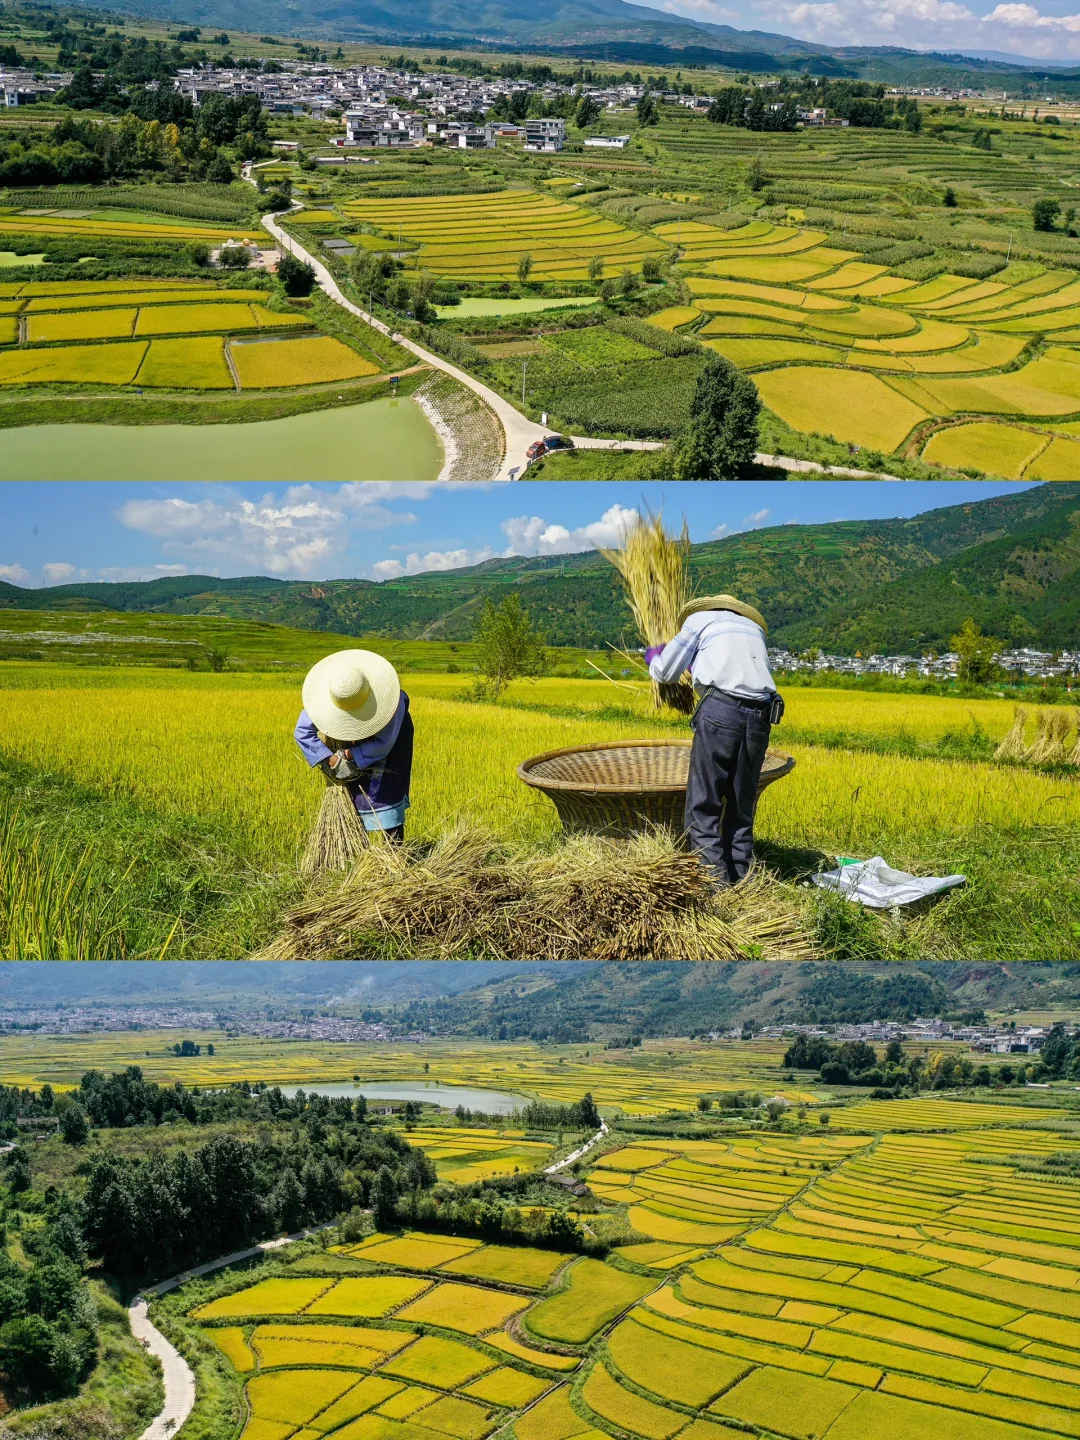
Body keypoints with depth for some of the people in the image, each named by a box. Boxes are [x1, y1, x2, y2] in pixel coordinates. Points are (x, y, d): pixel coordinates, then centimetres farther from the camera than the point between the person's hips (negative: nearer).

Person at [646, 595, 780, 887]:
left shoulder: (699, 619, 17)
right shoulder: (755, 628, 29)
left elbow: (665, 673, 20)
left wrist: (653, 657, 43)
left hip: (719, 711, -5)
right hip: (759, 718, 5)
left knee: (703, 805, -2)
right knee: (741, 809, 13)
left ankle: (713, 880, -10)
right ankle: (738, 881, 12)